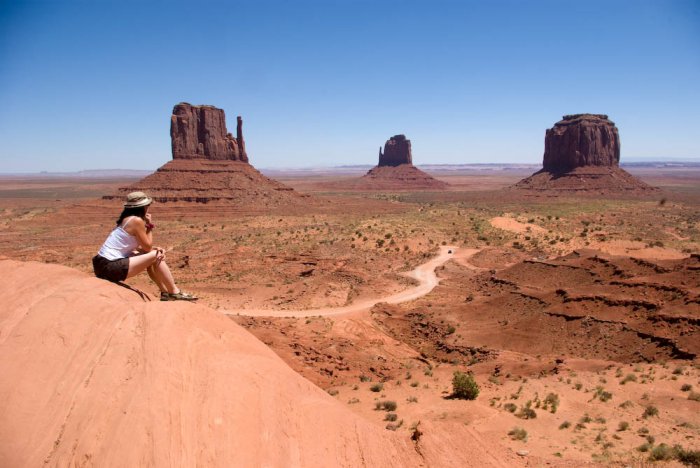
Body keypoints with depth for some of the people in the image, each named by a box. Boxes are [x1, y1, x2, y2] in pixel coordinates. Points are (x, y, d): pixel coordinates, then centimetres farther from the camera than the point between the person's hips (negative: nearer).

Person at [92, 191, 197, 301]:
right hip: (112, 267, -10)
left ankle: (165, 292, 19)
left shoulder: (126, 219, 14)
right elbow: (148, 247, -7)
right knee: (156, 257, -8)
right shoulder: (137, 220, -13)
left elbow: (135, 246, 16)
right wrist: (150, 225, 2)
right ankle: (175, 292, 1)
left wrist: (156, 249, 2)